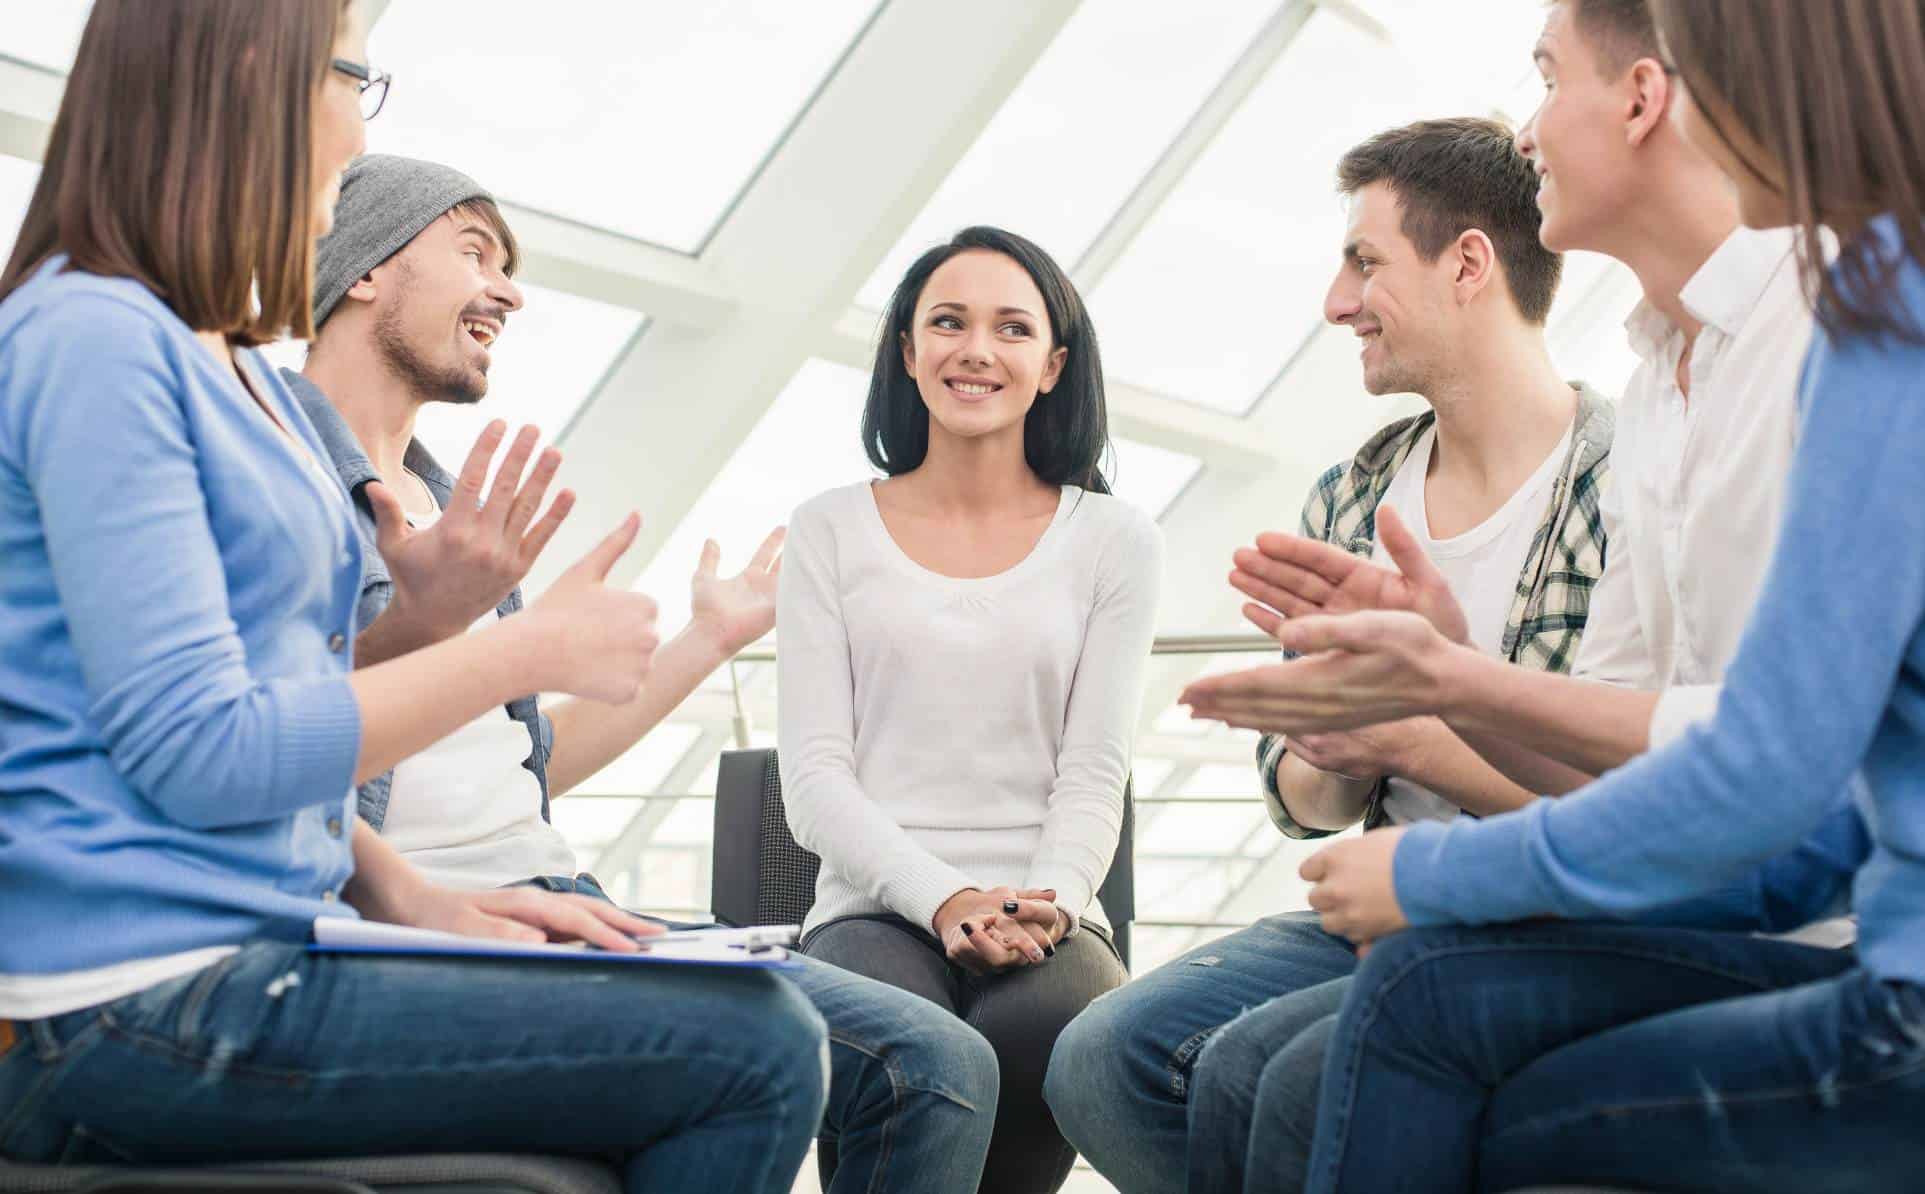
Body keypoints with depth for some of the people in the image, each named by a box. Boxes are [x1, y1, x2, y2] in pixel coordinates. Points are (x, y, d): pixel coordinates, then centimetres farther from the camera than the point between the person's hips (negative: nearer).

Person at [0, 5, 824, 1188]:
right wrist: (537, 647, -11)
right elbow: (196, 754, -18)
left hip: (245, 953, 10)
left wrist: (406, 893, 5)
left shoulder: (242, 369, 18)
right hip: (132, 1008, -9)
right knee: (755, 1051, -13)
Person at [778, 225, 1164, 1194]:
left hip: (1046, 920, 1)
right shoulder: (831, 533, 11)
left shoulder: (1113, 540, 12)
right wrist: (946, 898, -14)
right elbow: (813, 775, 3)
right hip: (877, 909, 0)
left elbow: (1094, 770, 6)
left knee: (1047, 1027, -36)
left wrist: (1046, 901, -16)